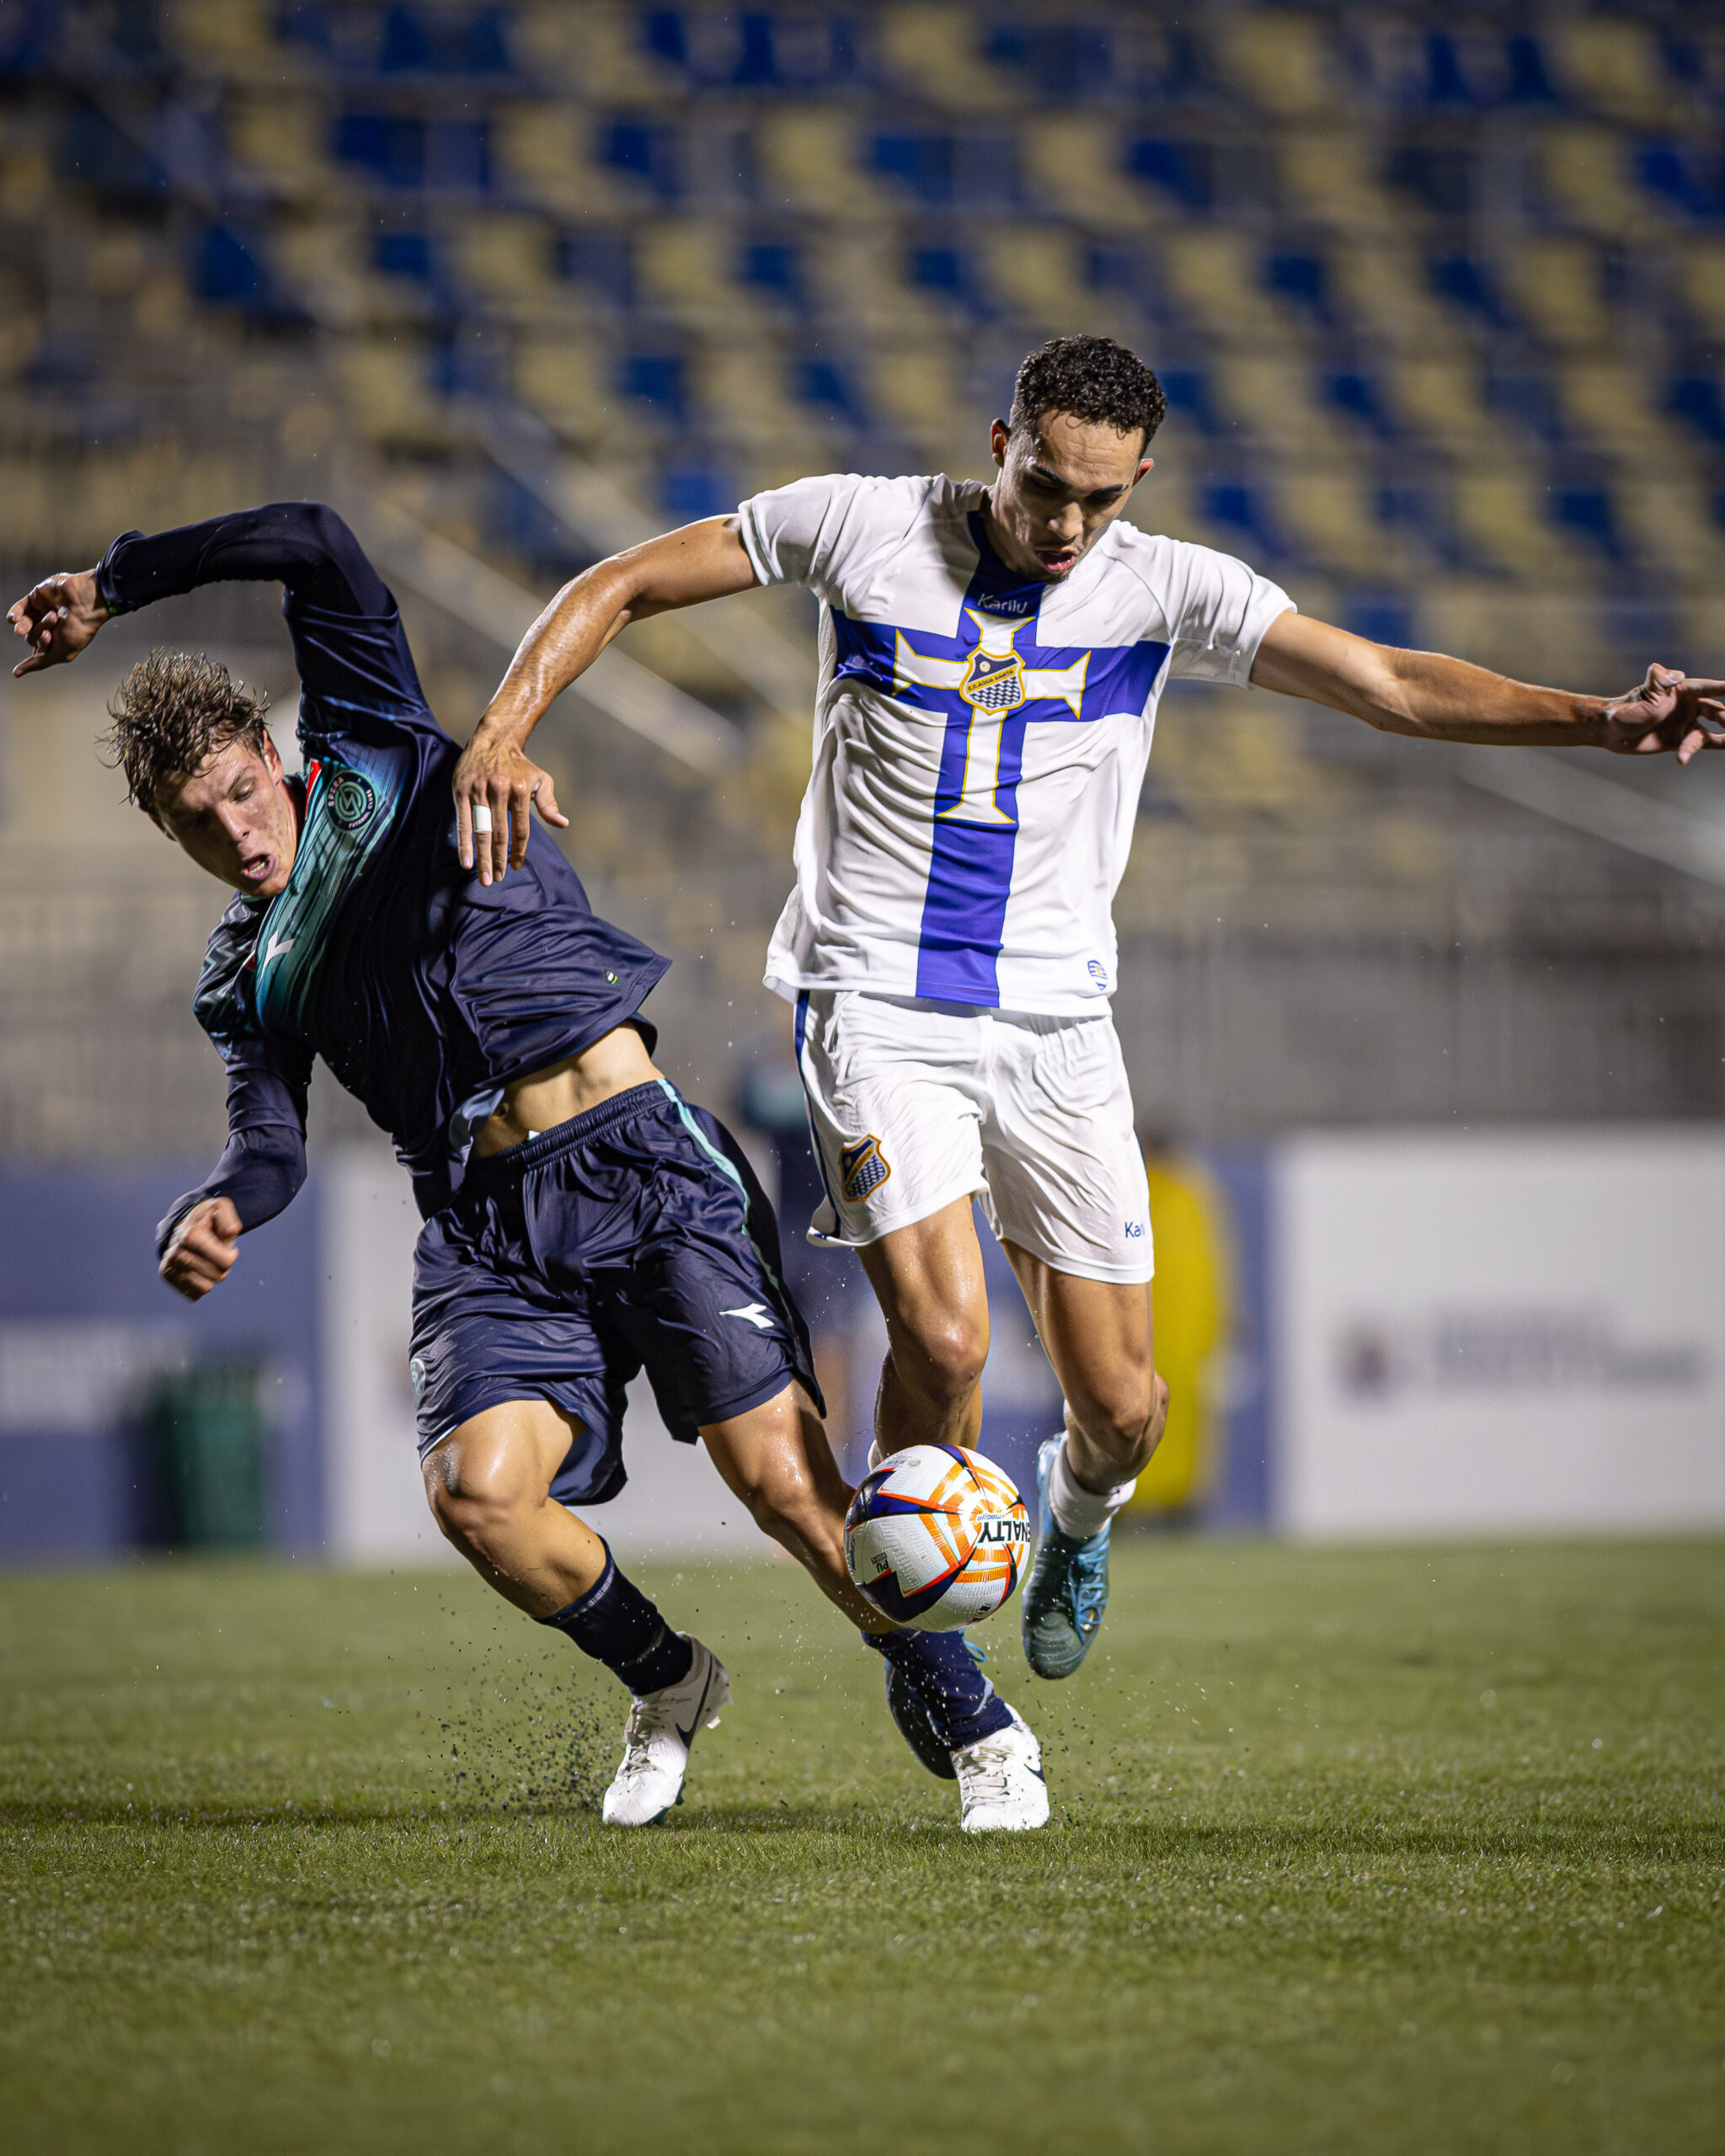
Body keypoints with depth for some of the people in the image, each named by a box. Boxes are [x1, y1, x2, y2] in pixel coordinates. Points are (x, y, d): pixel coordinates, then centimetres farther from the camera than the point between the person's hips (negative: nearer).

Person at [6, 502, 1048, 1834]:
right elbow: (270, 1143, 5)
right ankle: (665, 1684, 8)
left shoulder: (373, 761, 10)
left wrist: (115, 587, 6)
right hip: (486, 1228, 4)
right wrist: (209, 1217, -18)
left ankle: (967, 1721, 6)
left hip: (637, 1158, -4)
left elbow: (317, 549, 2)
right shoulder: (246, 976, 19)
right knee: (476, 1492, -21)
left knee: (781, 1477, -14)